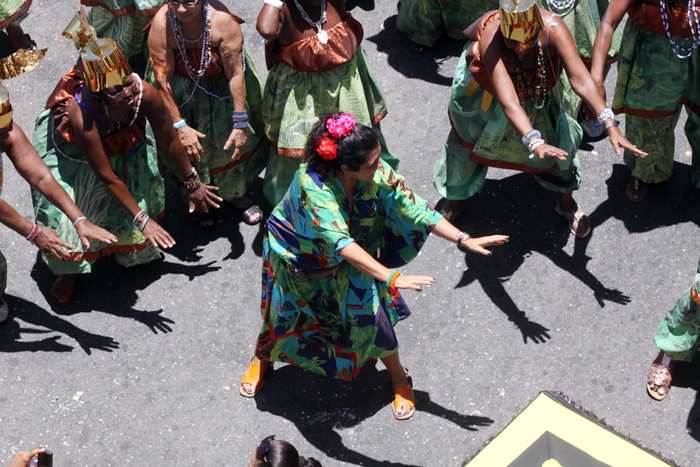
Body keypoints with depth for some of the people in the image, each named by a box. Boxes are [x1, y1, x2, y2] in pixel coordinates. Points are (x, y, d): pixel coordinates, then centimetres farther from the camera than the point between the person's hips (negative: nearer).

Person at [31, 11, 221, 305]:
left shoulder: (145, 94, -37)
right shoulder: (82, 114, -45)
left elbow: (169, 141, -18)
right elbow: (108, 177, -35)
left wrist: (192, 184, -6)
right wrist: (142, 220, -29)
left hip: (124, 142, 4)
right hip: (70, 149, -4)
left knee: (141, 190, 8)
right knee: (66, 209, -9)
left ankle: (138, 248, 41)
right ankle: (69, 270, 21)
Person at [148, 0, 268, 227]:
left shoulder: (222, 21, -33)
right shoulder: (160, 26, -31)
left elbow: (236, 74, -27)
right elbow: (163, 81, -23)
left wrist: (240, 124, -25)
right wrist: (180, 126, -20)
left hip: (223, 86, 0)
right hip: (184, 92, 0)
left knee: (233, 143, 13)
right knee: (191, 148, 8)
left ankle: (234, 194, 40)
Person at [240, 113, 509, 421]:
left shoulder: (379, 175, -27)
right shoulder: (312, 183, -41)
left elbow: (416, 211, -19)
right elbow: (339, 240, -49)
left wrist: (465, 240, -29)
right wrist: (390, 277, -57)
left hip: (351, 259, 3)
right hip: (297, 256, -2)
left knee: (370, 313, -7)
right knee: (283, 316, 15)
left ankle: (398, 377, 20)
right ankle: (262, 358, 49)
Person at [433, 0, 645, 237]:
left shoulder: (553, 29, -38)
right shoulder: (490, 38, -45)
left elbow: (581, 80, -44)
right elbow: (507, 99, -54)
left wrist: (610, 125, -54)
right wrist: (534, 143, -66)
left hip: (534, 89, 2)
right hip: (484, 87, -2)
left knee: (554, 140, 3)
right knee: (467, 138, 12)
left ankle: (566, 201, 32)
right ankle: (456, 197, 42)